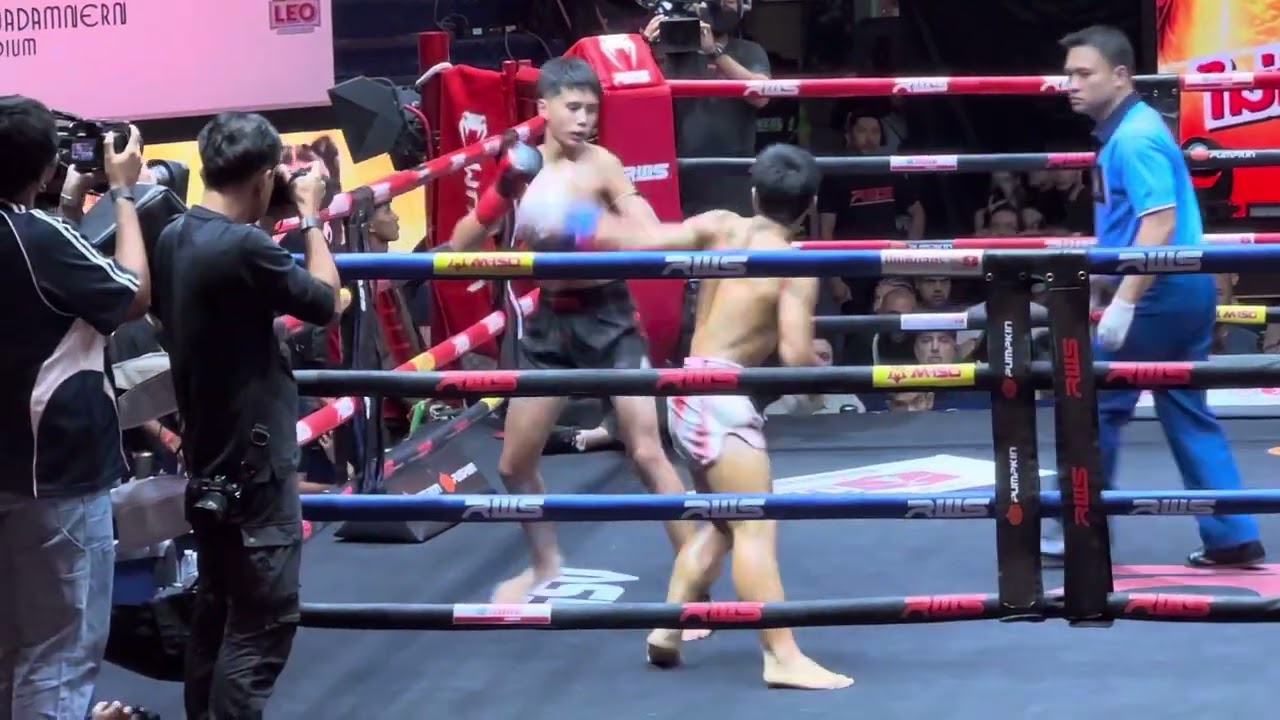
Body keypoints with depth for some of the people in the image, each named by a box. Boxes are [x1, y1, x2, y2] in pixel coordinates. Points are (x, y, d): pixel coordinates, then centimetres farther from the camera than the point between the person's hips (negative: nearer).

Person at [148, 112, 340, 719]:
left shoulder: (172, 240, 2)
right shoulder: (243, 248, -24)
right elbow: (324, 301, -12)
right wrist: (311, 215, 0)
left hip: (207, 462, 9)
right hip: (253, 464, -9)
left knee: (216, 609, 16)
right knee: (264, 622, -5)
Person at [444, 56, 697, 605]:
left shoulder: (600, 166, -12)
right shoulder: (524, 166, 3)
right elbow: (461, 245, 1)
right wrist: (501, 193, -14)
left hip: (606, 317, -6)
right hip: (549, 320, 6)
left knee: (647, 453, -10)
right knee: (514, 464, 14)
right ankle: (545, 566, 37)